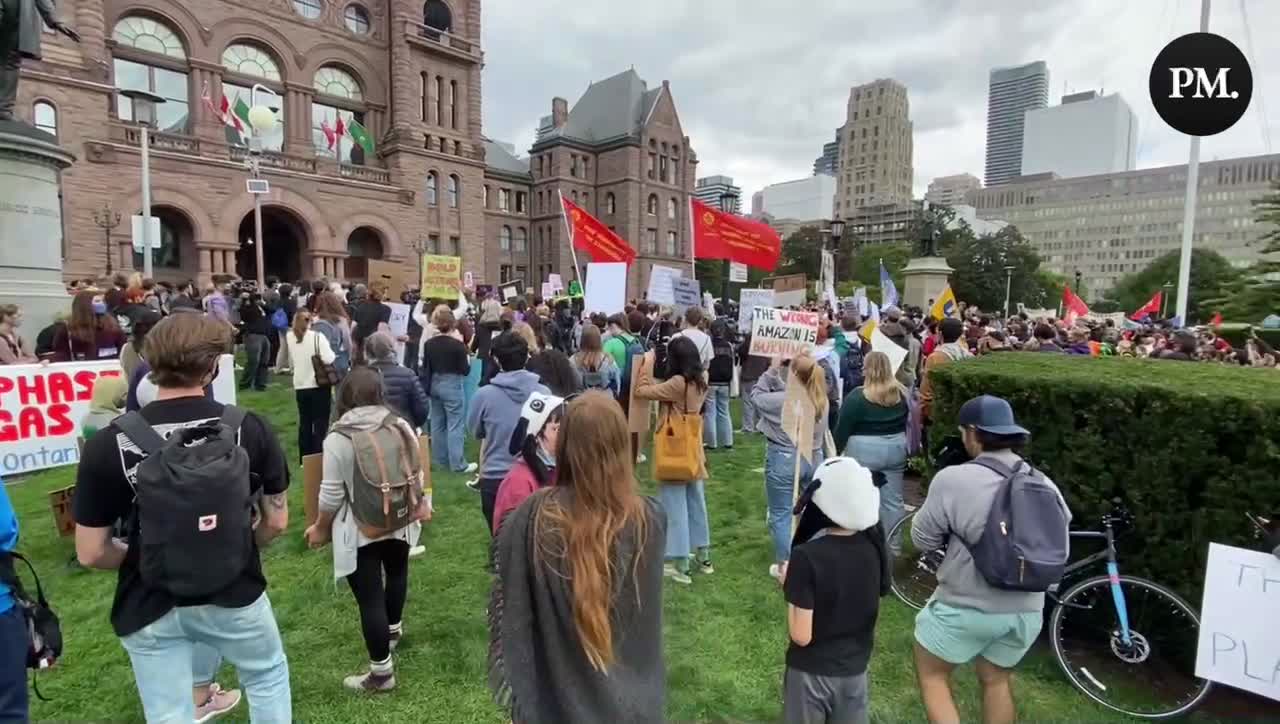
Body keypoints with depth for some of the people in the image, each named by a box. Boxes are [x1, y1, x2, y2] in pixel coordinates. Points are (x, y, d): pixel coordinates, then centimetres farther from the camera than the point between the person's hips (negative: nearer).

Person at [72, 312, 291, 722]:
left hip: (150, 607, 0)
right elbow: (277, 521, -5)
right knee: (269, 675, 27)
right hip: (234, 593, 0)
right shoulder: (249, 428, -15)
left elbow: (90, 553, -9)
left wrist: (141, 558, 11)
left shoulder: (109, 443, -15)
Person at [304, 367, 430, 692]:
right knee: (396, 572, 30)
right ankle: (393, 629, 52)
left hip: (359, 530, -5)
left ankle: (381, 672, 15)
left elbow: (332, 495, -13)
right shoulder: (402, 426, -7)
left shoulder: (338, 438, -18)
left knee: (370, 598, 5)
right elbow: (417, 474, 1)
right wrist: (422, 505, 18)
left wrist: (320, 528, 4)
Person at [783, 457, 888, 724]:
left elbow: (801, 635, -23)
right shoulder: (873, 544, -11)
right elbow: (879, 595, 5)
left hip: (811, 672, -4)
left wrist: (789, 586, -10)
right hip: (855, 669, 4)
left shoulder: (807, 556, -27)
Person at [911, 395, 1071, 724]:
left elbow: (923, 540, -10)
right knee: (996, 681, 25)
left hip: (967, 607, -5)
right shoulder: (1045, 484, 0)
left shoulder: (953, 479, -19)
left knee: (932, 676, 14)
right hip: (1027, 610, 6)